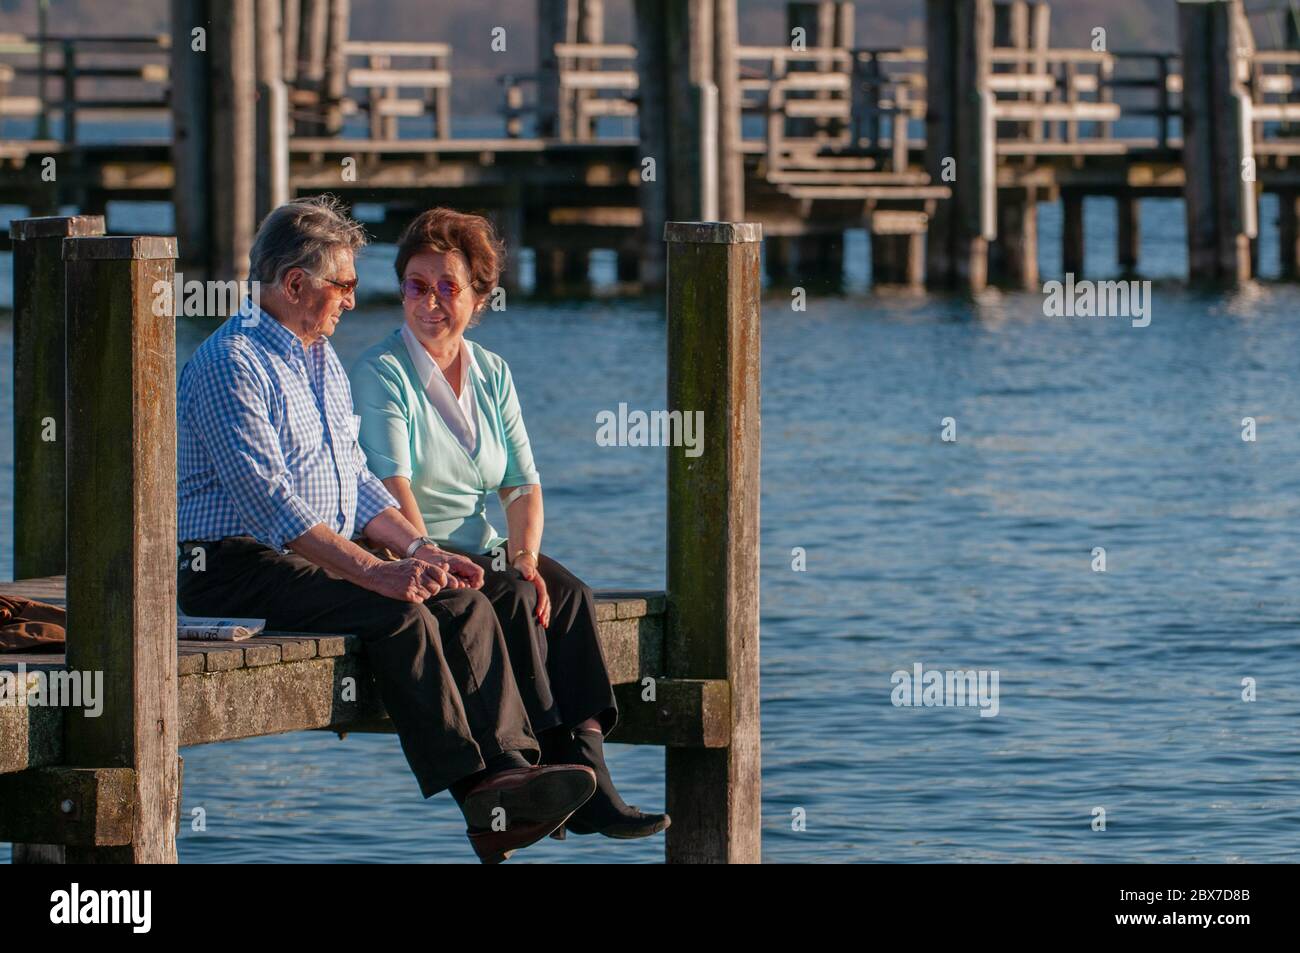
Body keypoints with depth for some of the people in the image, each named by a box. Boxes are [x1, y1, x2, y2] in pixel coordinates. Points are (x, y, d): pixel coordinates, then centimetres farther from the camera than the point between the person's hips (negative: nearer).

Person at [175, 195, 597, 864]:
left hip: (324, 557, 9)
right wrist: (371, 570, -30)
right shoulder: (232, 363, -14)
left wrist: (418, 548, 4)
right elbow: (269, 501, -24)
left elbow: (355, 479, 22)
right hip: (233, 568, -9)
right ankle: (474, 792, -28)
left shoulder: (322, 359, 19)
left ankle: (508, 770, -24)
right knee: (399, 615, -29)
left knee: (467, 604, -11)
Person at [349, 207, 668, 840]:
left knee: (570, 596, -22)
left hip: (482, 551, 6)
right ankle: (549, 775, -33)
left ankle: (586, 768, -34)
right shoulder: (382, 372, -6)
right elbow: (393, 488, -17)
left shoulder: (490, 373, 13)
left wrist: (526, 561, -9)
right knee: (509, 603, -31)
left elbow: (523, 484, 9)